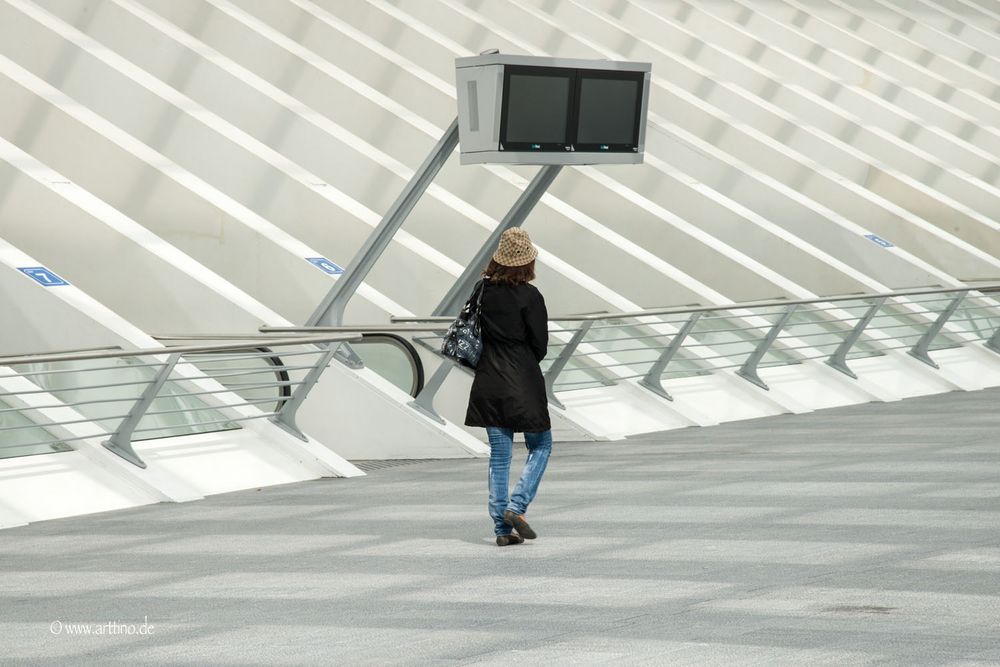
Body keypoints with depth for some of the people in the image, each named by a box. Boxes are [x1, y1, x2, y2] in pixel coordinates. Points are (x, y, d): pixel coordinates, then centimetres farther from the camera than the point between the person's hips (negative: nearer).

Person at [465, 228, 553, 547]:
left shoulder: (483, 290, 1)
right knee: (540, 446, 13)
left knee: (499, 456, 9)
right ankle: (516, 507, -3)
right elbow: (540, 346, -9)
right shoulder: (530, 297, -14)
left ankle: (502, 527, 9)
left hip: (489, 386, 5)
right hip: (523, 386, -5)